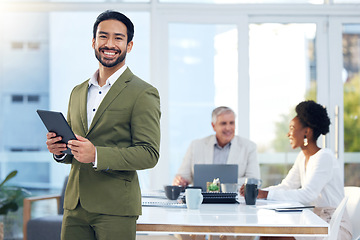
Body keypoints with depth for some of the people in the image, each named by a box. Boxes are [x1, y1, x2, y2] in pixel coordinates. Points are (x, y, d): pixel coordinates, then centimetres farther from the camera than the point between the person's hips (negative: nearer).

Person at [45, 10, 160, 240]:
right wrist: (59, 149, -1)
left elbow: (149, 154, -11)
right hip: (75, 205, 5)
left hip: (116, 208, -5)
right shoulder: (78, 92, 16)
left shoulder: (143, 94, -4)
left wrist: (97, 155, -22)